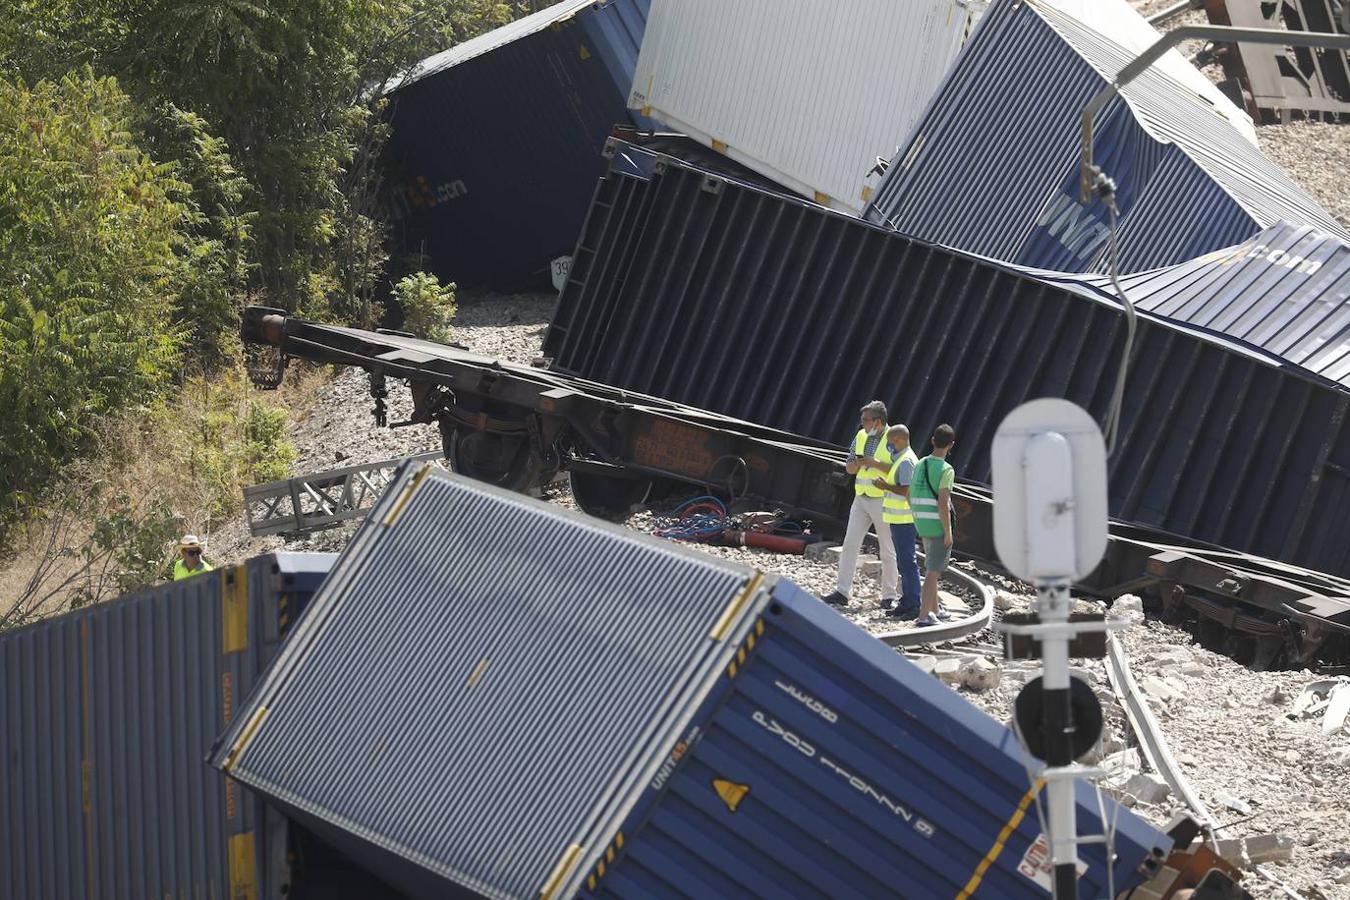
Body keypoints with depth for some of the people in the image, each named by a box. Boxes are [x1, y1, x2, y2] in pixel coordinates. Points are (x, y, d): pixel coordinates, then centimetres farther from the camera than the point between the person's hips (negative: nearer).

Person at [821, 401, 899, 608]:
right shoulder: (860, 437, 8)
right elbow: (849, 468, 13)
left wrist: (874, 463, -23)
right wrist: (856, 464, -10)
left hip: (883, 501, -6)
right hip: (861, 498, 6)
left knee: (888, 551, 3)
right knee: (850, 544, 0)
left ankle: (889, 596, 12)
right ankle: (842, 593, 2)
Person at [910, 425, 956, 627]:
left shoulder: (919, 465, 7)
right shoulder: (946, 470, -15)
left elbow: (910, 497, 11)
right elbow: (943, 503, -21)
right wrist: (948, 532, -15)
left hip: (922, 525, 7)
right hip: (939, 525, -7)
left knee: (931, 569, 20)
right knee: (933, 571, -5)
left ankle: (934, 611, 29)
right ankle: (924, 616, -9)